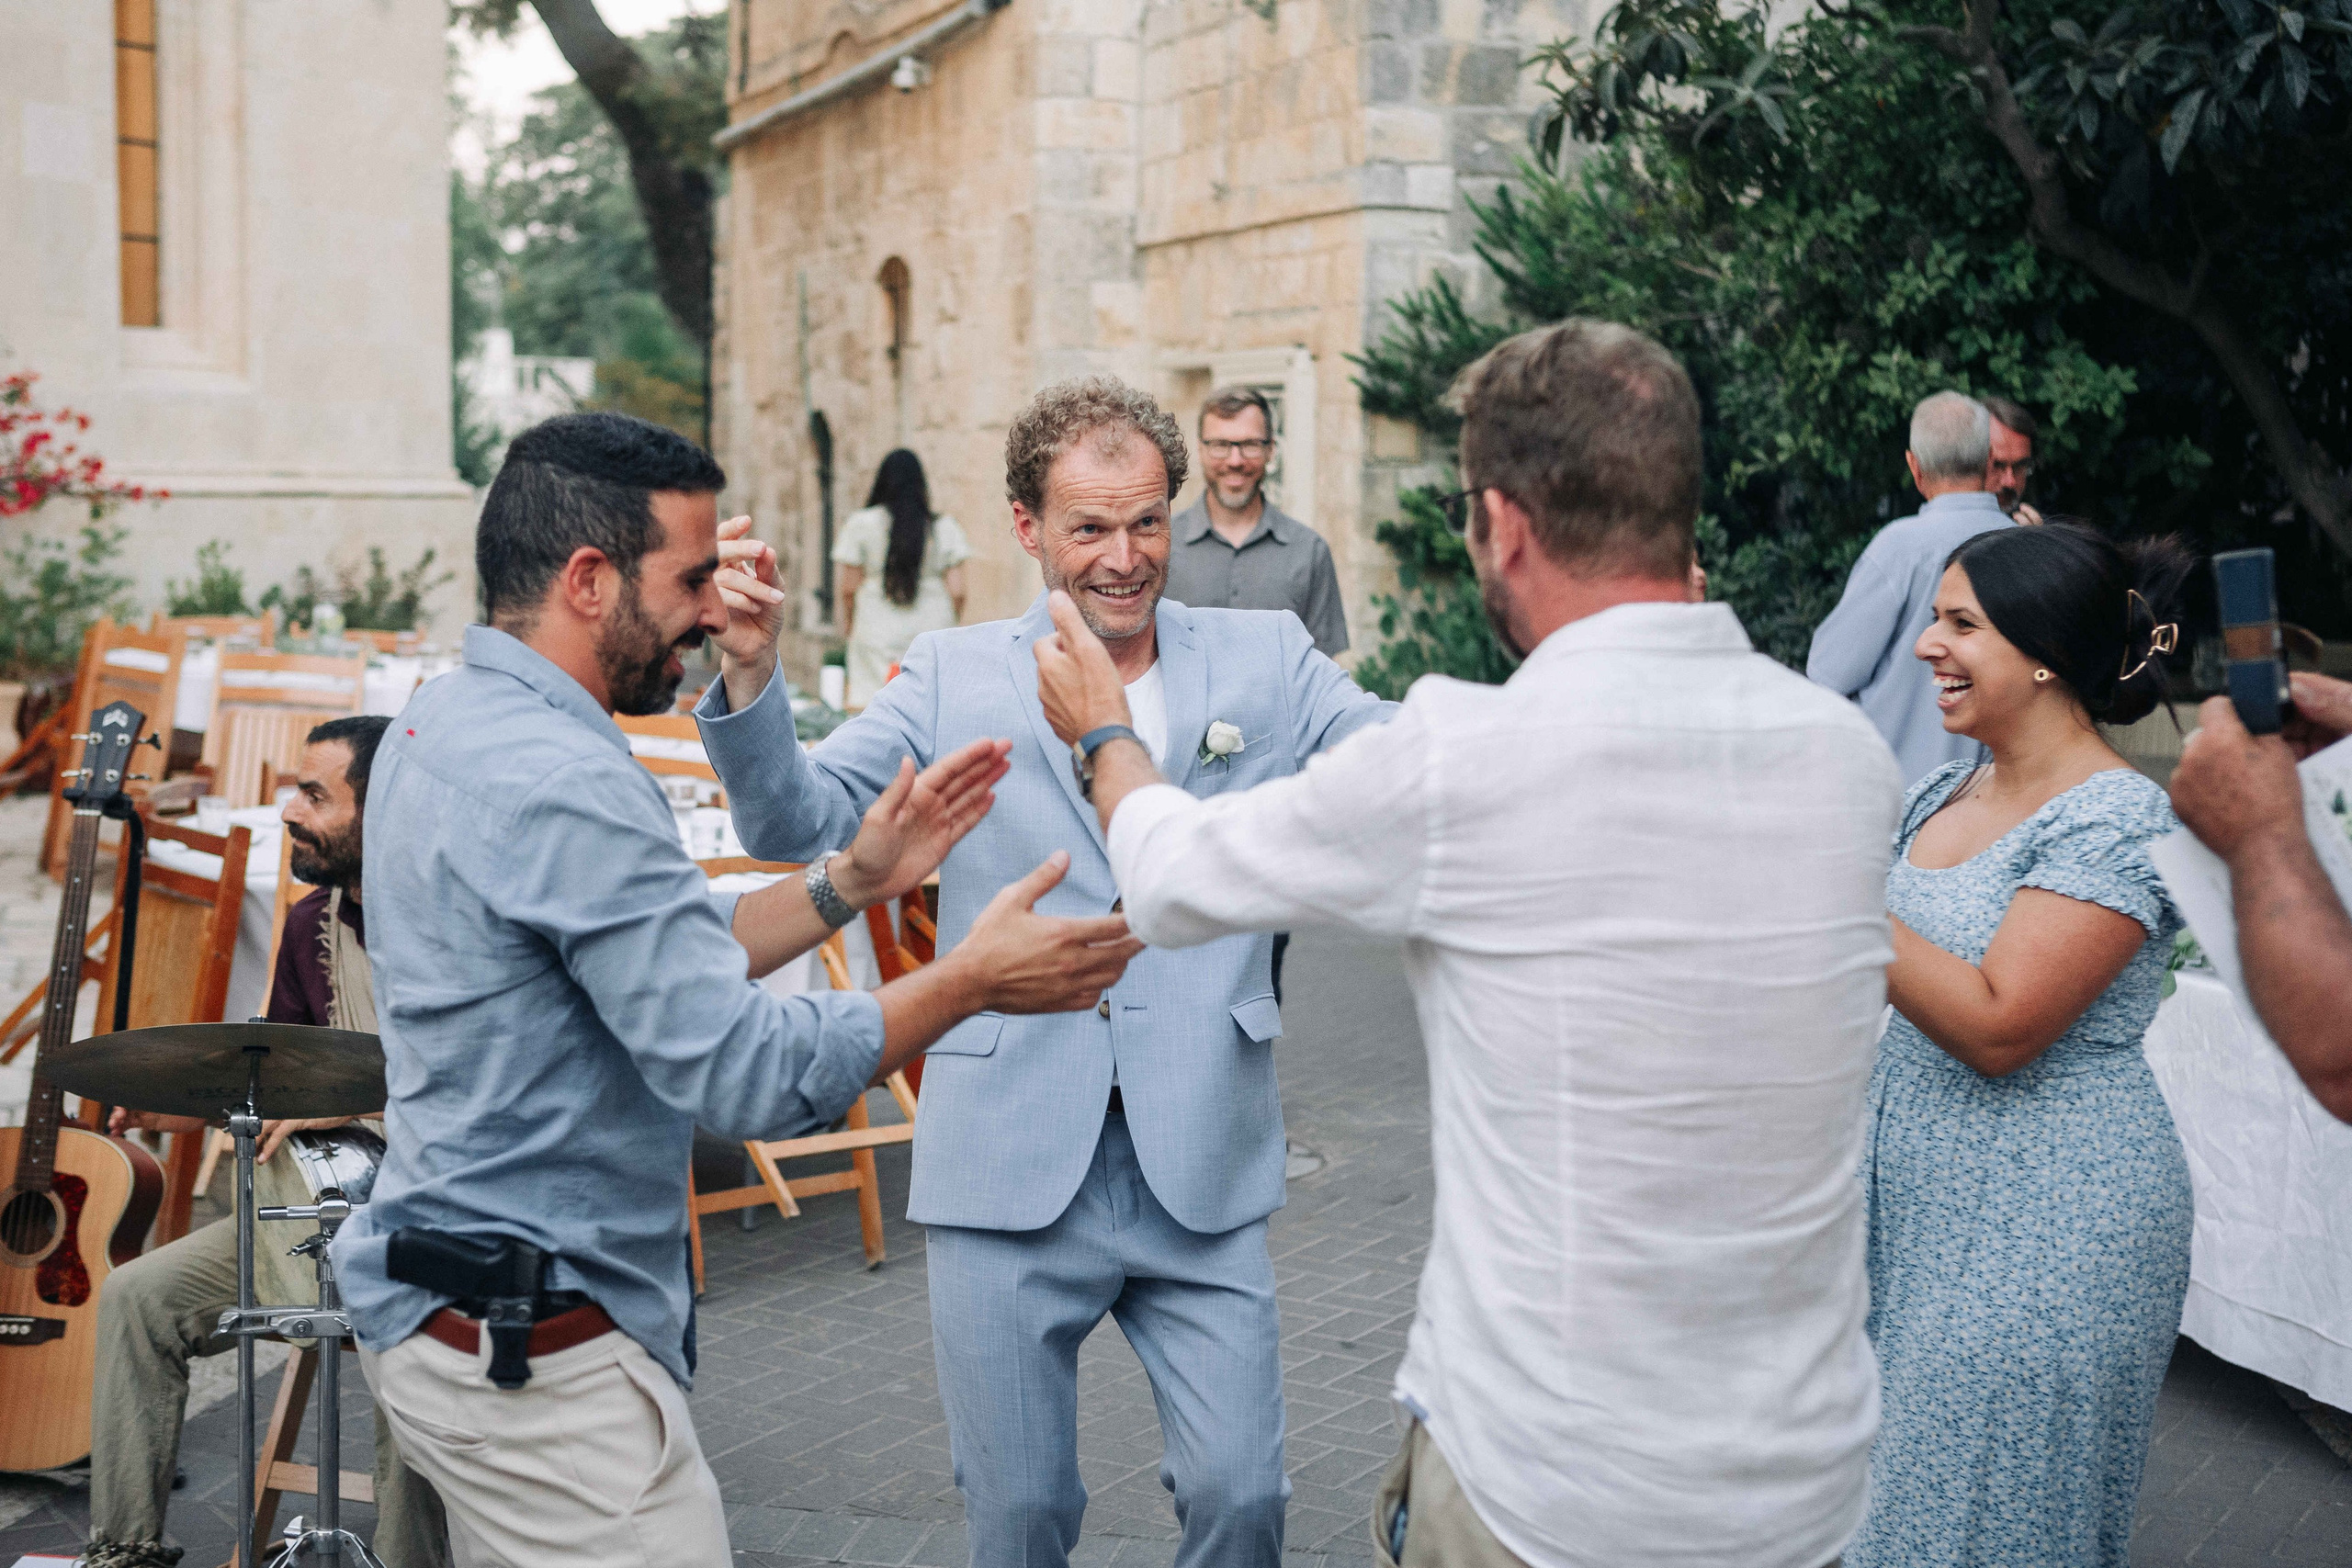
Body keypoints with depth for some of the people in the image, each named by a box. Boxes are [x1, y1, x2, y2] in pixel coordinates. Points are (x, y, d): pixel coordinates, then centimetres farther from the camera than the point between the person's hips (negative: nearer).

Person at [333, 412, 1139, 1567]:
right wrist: (972, 982, -14)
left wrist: (850, 882, 9)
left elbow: (656, 968, 13)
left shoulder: (441, 725, 9)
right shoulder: (559, 783, -23)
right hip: (536, 1355, -10)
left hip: (444, 1312, 10)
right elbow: (748, 1078, -25)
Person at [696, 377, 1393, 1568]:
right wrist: (751, 674, -21)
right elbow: (796, 821, -3)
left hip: (1202, 1167, 0)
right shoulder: (952, 678, 4)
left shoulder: (1265, 663, 6)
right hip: (1012, 1167, 0)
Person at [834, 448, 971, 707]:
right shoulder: (945, 528, 2)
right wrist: (954, 623, 20)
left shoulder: (861, 524, -2)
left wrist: (847, 619, 19)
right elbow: (957, 590, 2)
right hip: (933, 626, 2)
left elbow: (849, 586, 0)